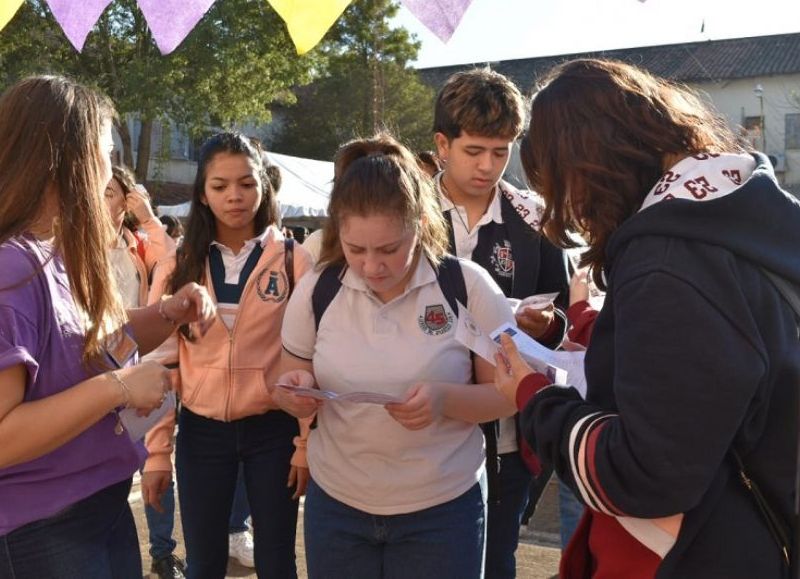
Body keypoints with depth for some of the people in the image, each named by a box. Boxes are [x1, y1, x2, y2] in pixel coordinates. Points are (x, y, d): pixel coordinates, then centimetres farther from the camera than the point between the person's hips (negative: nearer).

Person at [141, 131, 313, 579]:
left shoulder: (293, 260, -4)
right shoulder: (181, 264, 1)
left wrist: (307, 443, -5)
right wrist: (157, 450, 0)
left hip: (272, 429, -1)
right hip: (201, 432, 2)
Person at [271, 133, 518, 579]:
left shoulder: (468, 287, -12)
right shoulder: (315, 291, -4)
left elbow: (509, 394, -6)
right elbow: (296, 386, 7)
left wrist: (445, 399, -25)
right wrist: (297, 392, -16)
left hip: (443, 509, -2)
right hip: (336, 506, 3)